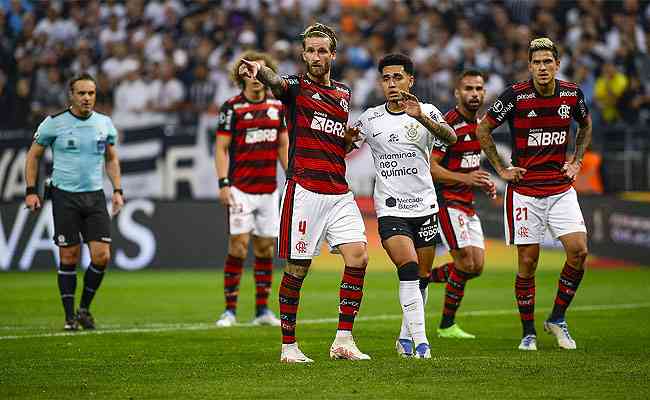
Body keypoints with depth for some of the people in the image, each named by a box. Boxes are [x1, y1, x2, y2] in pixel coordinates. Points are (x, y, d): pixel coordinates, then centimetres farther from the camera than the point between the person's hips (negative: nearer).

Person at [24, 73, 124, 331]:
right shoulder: (54, 123, -4)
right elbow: (33, 155, 6)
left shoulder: (105, 123, 6)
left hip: (95, 196, 3)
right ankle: (70, 317, 9)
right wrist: (31, 191, 0)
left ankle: (85, 309, 13)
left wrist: (117, 190, 9)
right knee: (69, 258, -2)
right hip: (65, 196, -3)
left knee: (102, 256, -6)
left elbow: (111, 159, 19)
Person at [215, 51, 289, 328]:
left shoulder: (277, 105, 9)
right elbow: (221, 148, -4)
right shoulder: (232, 107, -4)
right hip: (241, 188, -4)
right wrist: (223, 183, -12)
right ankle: (230, 310, -2)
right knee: (238, 247, -8)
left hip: (269, 189, 4)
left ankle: (263, 310, 12)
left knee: (266, 248, 6)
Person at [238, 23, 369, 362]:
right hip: (304, 190, -5)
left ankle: (343, 340, -4)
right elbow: (276, 83, -25)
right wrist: (259, 71, -49)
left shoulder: (343, 93, 18)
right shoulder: (296, 86, 0)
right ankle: (289, 345, 8)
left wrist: (351, 138, 6)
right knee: (297, 270, -2)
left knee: (358, 257, -8)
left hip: (339, 192, 5)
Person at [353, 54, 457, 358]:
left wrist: (421, 117, -38)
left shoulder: (426, 113, -1)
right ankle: (420, 341, -21)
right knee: (409, 269, -20)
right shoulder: (370, 119, 3)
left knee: (420, 279, 9)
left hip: (424, 207, 1)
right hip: (390, 209, -1)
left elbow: (451, 138, -21)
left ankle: (406, 338, 27)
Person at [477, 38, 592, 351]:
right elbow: (483, 130, 1)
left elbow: (586, 126, 22)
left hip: (561, 189, 3)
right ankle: (528, 333, 13)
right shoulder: (515, 95, -11)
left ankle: (557, 319, 9)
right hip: (524, 191, -3)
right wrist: (501, 169, -1)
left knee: (579, 251, -10)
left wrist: (576, 161, 11)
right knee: (528, 262, -1)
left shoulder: (572, 94, 0)